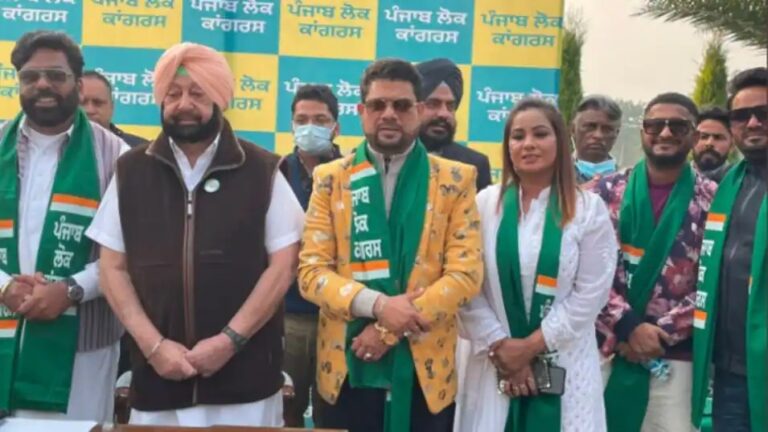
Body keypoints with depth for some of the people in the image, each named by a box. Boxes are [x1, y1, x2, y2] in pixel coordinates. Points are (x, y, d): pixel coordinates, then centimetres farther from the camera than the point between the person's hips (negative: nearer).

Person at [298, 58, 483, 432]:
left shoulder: (456, 180, 1)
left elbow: (467, 272, -6)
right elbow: (311, 271, -2)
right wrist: (377, 305, -18)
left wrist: (391, 328, -15)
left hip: (425, 369, 0)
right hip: (347, 367, 1)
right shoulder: (330, 179, 4)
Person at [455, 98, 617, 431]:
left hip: (563, 364, -1)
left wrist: (532, 344, -9)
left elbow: (591, 293, -4)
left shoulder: (589, 208, 2)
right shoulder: (485, 203, 5)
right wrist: (500, 346, -9)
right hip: (495, 361, 1)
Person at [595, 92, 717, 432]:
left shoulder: (713, 200, 2)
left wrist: (662, 332, -11)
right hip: (604, 348, 1)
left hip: (674, 357, -1)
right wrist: (628, 326, -13)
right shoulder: (607, 191, 4)